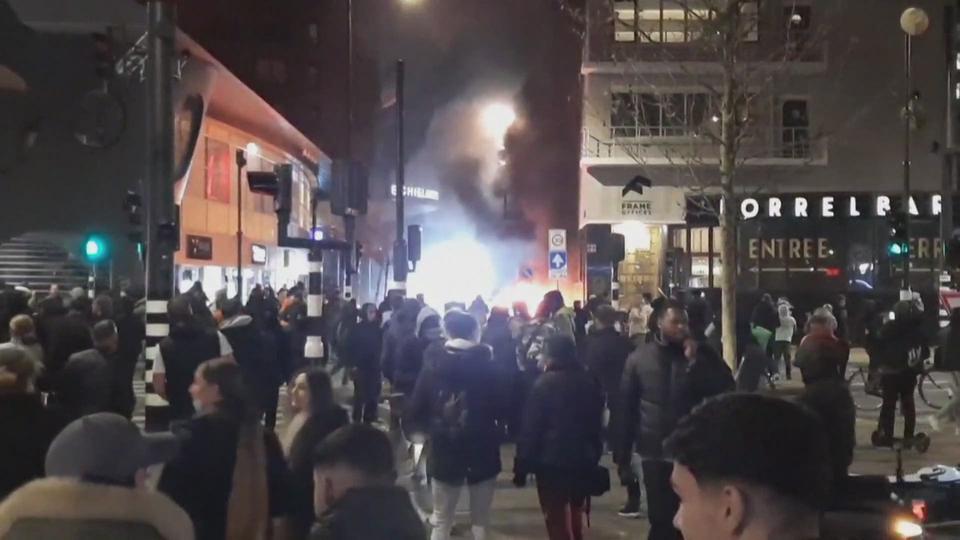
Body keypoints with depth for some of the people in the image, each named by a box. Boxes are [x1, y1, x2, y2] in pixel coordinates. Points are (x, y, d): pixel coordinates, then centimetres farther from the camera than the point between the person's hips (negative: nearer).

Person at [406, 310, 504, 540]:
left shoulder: (432, 365, -4)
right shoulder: (485, 365, -11)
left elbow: (415, 412, -4)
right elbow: (499, 408, -8)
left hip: (444, 452, 2)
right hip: (481, 451, -2)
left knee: (441, 520, 14)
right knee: (480, 520, 12)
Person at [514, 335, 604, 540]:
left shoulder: (545, 383, -11)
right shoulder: (590, 382, 4)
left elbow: (531, 427, -11)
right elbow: (597, 424, 11)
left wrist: (521, 466, -7)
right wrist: (594, 456, 20)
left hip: (552, 460, -5)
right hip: (583, 461, 5)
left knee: (557, 521, 0)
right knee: (574, 517, 20)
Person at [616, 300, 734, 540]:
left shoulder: (701, 354, 2)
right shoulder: (639, 358, 0)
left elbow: (726, 390, -9)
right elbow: (627, 409, 3)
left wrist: (694, 361, -17)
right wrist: (623, 457, 3)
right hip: (655, 454, 0)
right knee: (660, 520, 6)